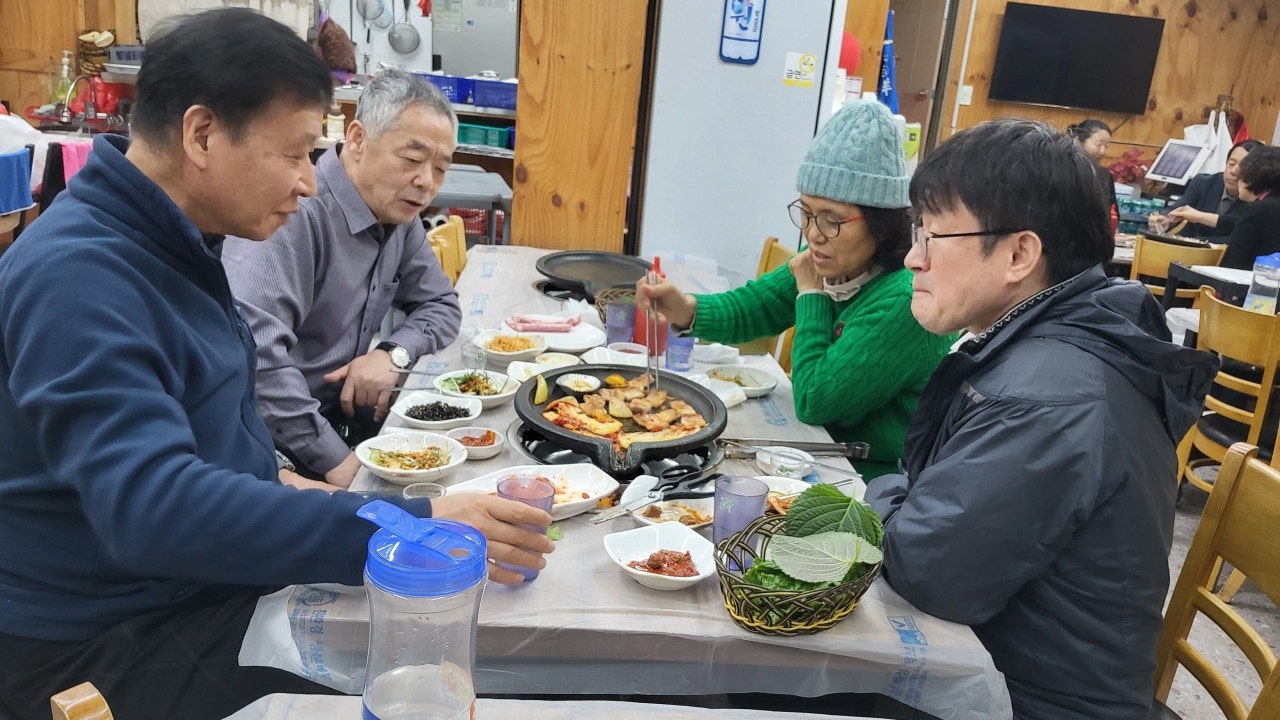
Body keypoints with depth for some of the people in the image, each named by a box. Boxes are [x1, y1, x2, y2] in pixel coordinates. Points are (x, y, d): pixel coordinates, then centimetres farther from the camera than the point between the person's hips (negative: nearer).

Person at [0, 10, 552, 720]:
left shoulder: (171, 243, 5)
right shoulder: (75, 274, -26)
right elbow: (150, 508, -38)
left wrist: (271, 487, 5)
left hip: (208, 577, 9)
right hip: (107, 645, -8)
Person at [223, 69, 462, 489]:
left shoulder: (399, 214, 4)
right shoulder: (296, 211, -24)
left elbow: (441, 306, 13)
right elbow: (253, 348, -35)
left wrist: (393, 353, -9)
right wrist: (334, 459, -30)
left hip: (339, 415, 8)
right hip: (272, 439, -8)